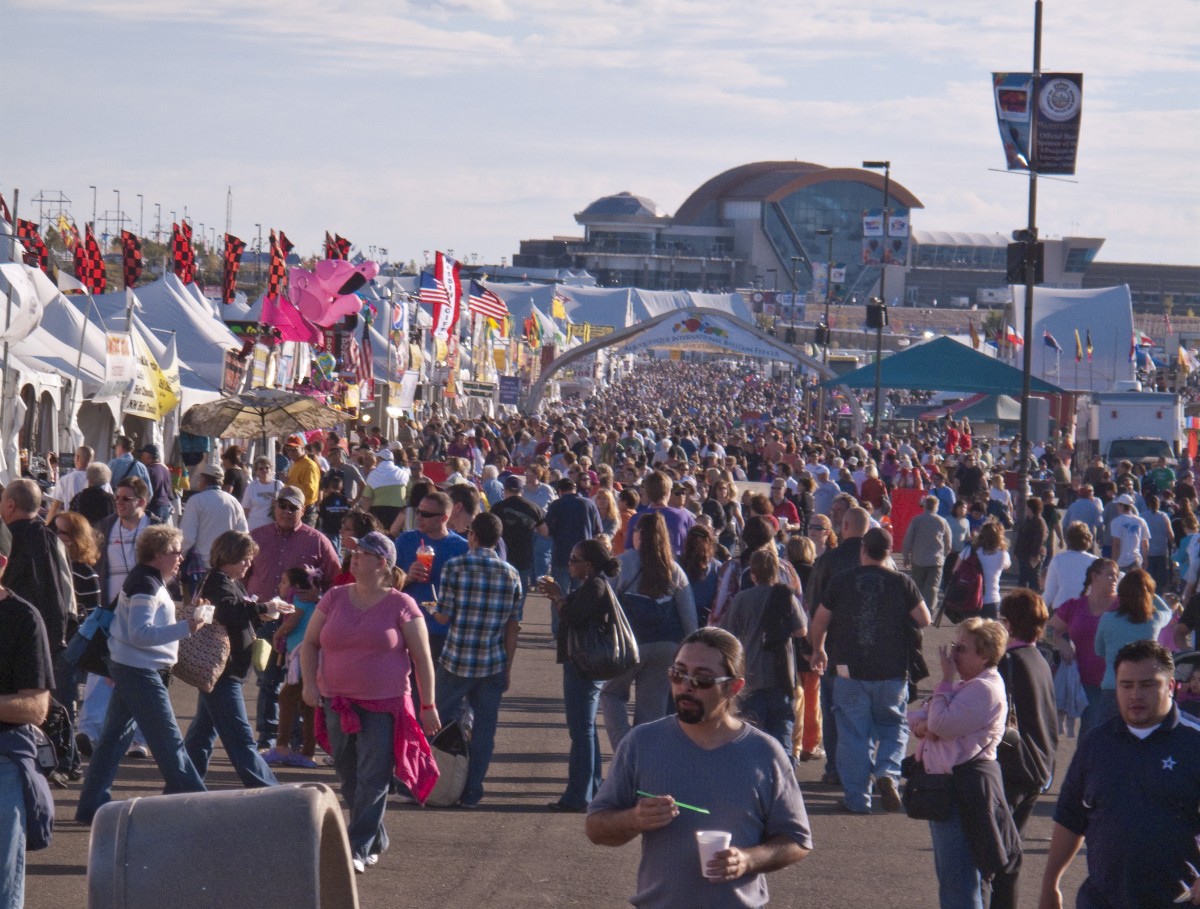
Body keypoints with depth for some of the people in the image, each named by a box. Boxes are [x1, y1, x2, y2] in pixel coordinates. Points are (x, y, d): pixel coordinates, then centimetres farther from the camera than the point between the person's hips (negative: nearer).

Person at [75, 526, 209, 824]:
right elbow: (140, 633, -25)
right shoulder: (146, 585, -17)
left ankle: (92, 805, 11)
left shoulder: (147, 580, 15)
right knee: (168, 739, -4)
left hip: (126, 667, 11)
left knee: (115, 736, 10)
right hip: (139, 672, -11)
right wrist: (185, 627, -29)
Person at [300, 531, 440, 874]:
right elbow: (310, 643, 12)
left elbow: (422, 659, -1)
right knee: (349, 779, 12)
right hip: (337, 704, 4)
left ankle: (358, 850, -8)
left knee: (373, 780, -9)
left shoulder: (401, 606, -4)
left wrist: (428, 705, -3)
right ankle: (377, 839, 29)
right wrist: (309, 683, -3)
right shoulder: (334, 599, 6)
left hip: (384, 707, -4)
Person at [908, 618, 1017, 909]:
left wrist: (946, 680, -12)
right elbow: (916, 716, 16)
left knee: (958, 877, -10)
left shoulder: (985, 689, -15)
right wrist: (922, 723, -8)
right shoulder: (964, 685, 17)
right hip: (945, 786, 11)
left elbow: (942, 724, -24)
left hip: (965, 787, -11)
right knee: (948, 873, 18)